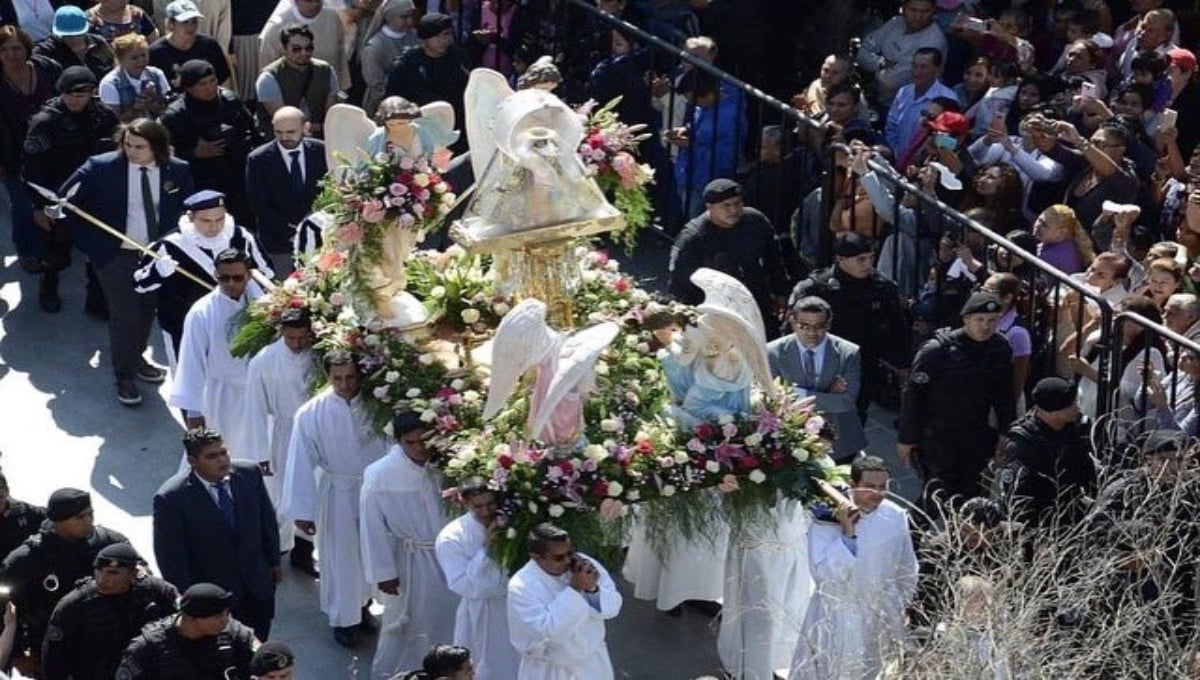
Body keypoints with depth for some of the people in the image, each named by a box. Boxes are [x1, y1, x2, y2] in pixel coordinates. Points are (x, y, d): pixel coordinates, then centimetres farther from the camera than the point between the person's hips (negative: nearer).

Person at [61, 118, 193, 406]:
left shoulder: (177, 171, -8)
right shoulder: (101, 167, -15)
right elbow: (66, 199, -7)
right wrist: (89, 241, -9)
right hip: (116, 255, -3)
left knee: (147, 311, 17)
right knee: (124, 315, -5)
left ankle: (136, 359, 39)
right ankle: (124, 377, 8)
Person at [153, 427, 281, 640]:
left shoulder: (249, 473, -9)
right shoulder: (171, 499, -23)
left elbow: (267, 519, 6)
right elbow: (171, 557, -16)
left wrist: (273, 562, 12)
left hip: (259, 586, 4)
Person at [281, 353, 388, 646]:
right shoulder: (312, 413, -18)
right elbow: (301, 462, -14)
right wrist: (302, 510, -13)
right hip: (337, 493, -2)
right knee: (341, 556, 11)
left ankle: (361, 603, 44)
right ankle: (343, 618, 30)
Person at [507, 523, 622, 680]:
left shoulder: (583, 564, -12)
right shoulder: (522, 586, -25)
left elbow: (613, 606, -10)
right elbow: (548, 630, -33)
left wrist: (592, 589, -31)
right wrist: (575, 589, -36)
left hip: (593, 664, 4)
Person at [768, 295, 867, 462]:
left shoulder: (848, 353, -9)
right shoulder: (774, 352, -10)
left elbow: (847, 401, -16)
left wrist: (800, 394, -26)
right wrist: (828, 395, -22)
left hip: (839, 445, 1)